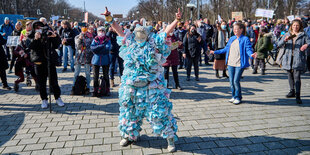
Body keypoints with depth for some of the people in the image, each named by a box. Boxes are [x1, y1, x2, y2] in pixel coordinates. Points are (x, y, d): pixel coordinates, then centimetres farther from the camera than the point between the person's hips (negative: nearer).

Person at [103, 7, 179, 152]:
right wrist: (110, 20, 17)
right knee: (129, 110, 17)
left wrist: (176, 20, -8)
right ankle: (128, 134, 39)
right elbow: (120, 32, 19)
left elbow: (166, 31, 1)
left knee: (159, 111, -1)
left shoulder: (154, 41, 1)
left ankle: (170, 137, 14)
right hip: (131, 86, 4)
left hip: (152, 86, -3)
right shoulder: (129, 42, 9)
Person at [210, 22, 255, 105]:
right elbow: (226, 49, 21)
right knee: (231, 81, 7)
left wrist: (251, 54, -33)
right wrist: (215, 52, 20)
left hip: (240, 64, -6)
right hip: (230, 63, 6)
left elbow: (248, 49, -11)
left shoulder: (245, 39, -4)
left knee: (236, 81, -8)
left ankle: (238, 97, 11)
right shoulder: (231, 39, 14)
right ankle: (234, 96, 23)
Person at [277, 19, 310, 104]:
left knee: (297, 77, -12)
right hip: (288, 59, 4)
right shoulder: (287, 35, 11)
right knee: (290, 76, 14)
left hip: (298, 59, -4)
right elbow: (279, 44, 2)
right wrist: (284, 40, -18)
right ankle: (292, 91, 31)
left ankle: (298, 96, -11)